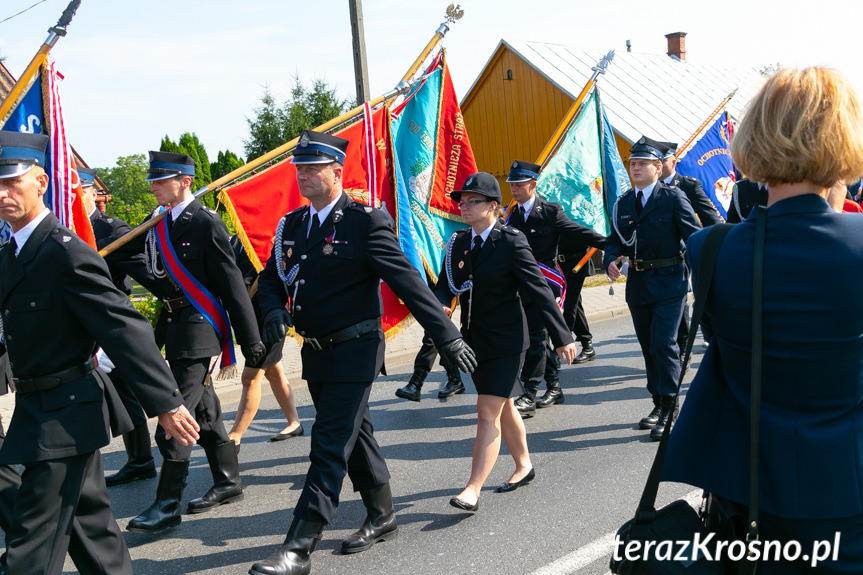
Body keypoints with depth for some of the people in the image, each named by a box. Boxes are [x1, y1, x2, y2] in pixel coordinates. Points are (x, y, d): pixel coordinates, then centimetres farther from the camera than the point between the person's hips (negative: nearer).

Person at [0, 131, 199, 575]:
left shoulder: (67, 253, -20)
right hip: (39, 408, 9)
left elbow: (124, 328, -24)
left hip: (65, 413, -9)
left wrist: (166, 403, -26)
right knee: (87, 518, 20)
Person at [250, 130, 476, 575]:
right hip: (315, 351, 7)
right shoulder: (291, 225, 7)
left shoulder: (366, 221, -13)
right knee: (354, 435, 18)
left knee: (330, 443, -6)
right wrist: (274, 309, -9)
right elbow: (270, 279, 15)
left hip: (354, 350, -7)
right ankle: (382, 516, 35)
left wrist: (446, 337, -19)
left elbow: (407, 281, -17)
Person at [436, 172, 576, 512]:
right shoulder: (459, 243, 5)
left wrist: (562, 337, -12)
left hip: (505, 340, -7)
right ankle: (523, 465, 39)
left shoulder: (511, 242, -13)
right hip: (475, 339, 7)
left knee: (488, 413, -9)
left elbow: (539, 290, -12)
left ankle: (473, 490, -7)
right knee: (504, 408, 20)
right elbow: (445, 287, 2)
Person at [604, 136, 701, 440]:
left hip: (669, 282, -6)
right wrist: (611, 261, -9)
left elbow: (695, 236, -7)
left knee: (664, 344, -11)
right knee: (648, 346, 13)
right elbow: (615, 240, 13)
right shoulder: (623, 202, 9)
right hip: (638, 284, 6)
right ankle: (659, 403, 26)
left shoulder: (674, 197, -6)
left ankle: (669, 409, 1)